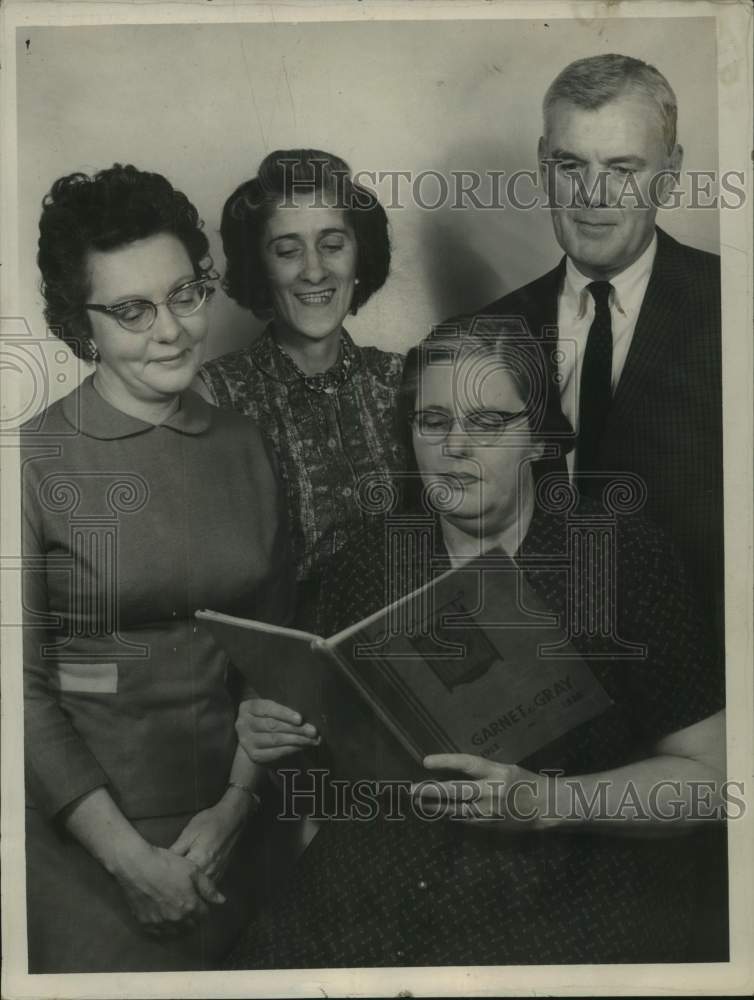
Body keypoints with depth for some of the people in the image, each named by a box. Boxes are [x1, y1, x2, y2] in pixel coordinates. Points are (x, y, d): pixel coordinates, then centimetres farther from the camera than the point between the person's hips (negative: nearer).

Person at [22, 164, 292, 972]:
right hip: (84, 825, -3)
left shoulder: (243, 447, 0)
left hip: (226, 822, 4)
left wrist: (237, 804, -6)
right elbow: (24, 686, -11)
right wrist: (130, 856, -12)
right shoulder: (36, 460, -12)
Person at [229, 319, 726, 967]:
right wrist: (279, 737, -5)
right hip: (381, 884, 3)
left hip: (567, 896, -2)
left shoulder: (626, 553, -6)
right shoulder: (362, 569, 5)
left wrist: (544, 801, -19)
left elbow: (708, 771, -6)